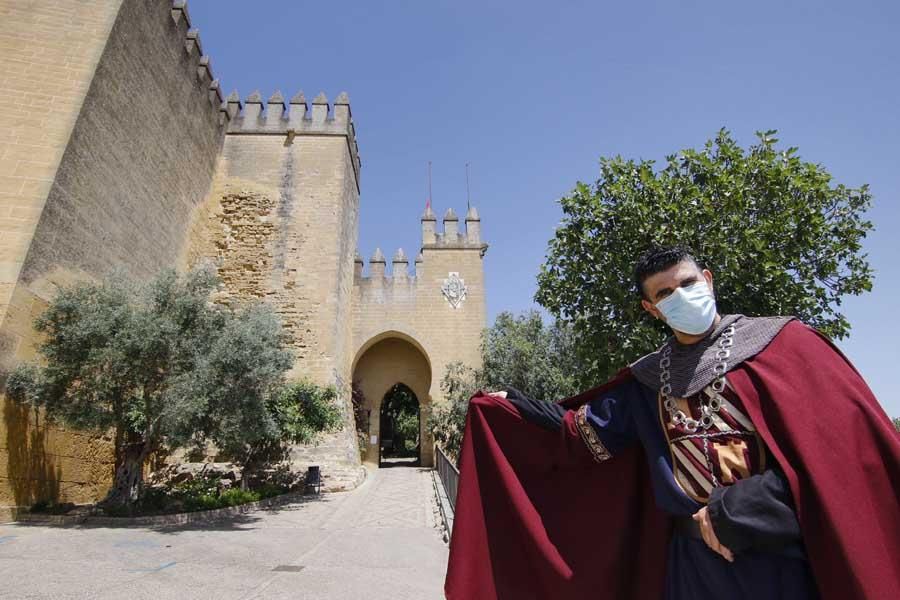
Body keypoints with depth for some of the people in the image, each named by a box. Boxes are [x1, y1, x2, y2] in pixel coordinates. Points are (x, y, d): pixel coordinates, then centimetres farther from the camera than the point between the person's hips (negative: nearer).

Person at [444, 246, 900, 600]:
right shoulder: (647, 378, 5)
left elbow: (843, 442, -13)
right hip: (695, 557, 4)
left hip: (786, 553, -3)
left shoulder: (783, 342, -5)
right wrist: (511, 404, 4)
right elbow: (584, 431, 9)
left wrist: (736, 510, -17)